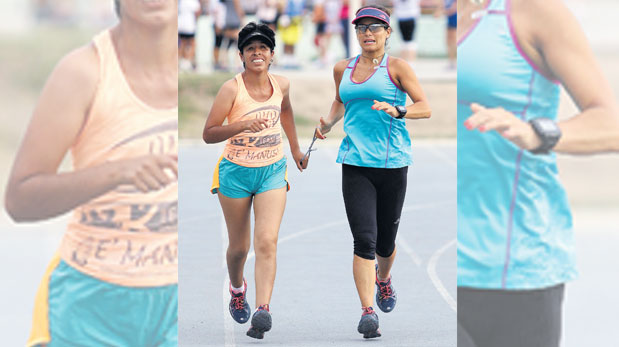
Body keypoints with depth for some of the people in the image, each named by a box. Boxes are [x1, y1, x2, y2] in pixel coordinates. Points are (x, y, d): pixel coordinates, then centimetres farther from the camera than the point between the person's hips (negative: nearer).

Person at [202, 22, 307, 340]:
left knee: (267, 242, -15)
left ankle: (262, 310, -23)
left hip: (273, 171, 2)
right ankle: (237, 290, 42)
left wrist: (295, 148, 29)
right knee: (239, 246, 10)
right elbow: (208, 134, -15)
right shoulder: (232, 89, -14)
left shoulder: (281, 85, -1)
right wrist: (242, 125, -30)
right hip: (236, 173, -2)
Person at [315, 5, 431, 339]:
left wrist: (397, 111, -24)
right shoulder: (342, 69, 11)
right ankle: (368, 312, -16)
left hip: (392, 162, -1)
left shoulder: (397, 67, -1)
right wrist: (328, 122, 11)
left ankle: (383, 278, 45)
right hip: (355, 163, 2)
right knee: (364, 239, -13)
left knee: (385, 241, 11)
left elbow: (425, 108, -7)